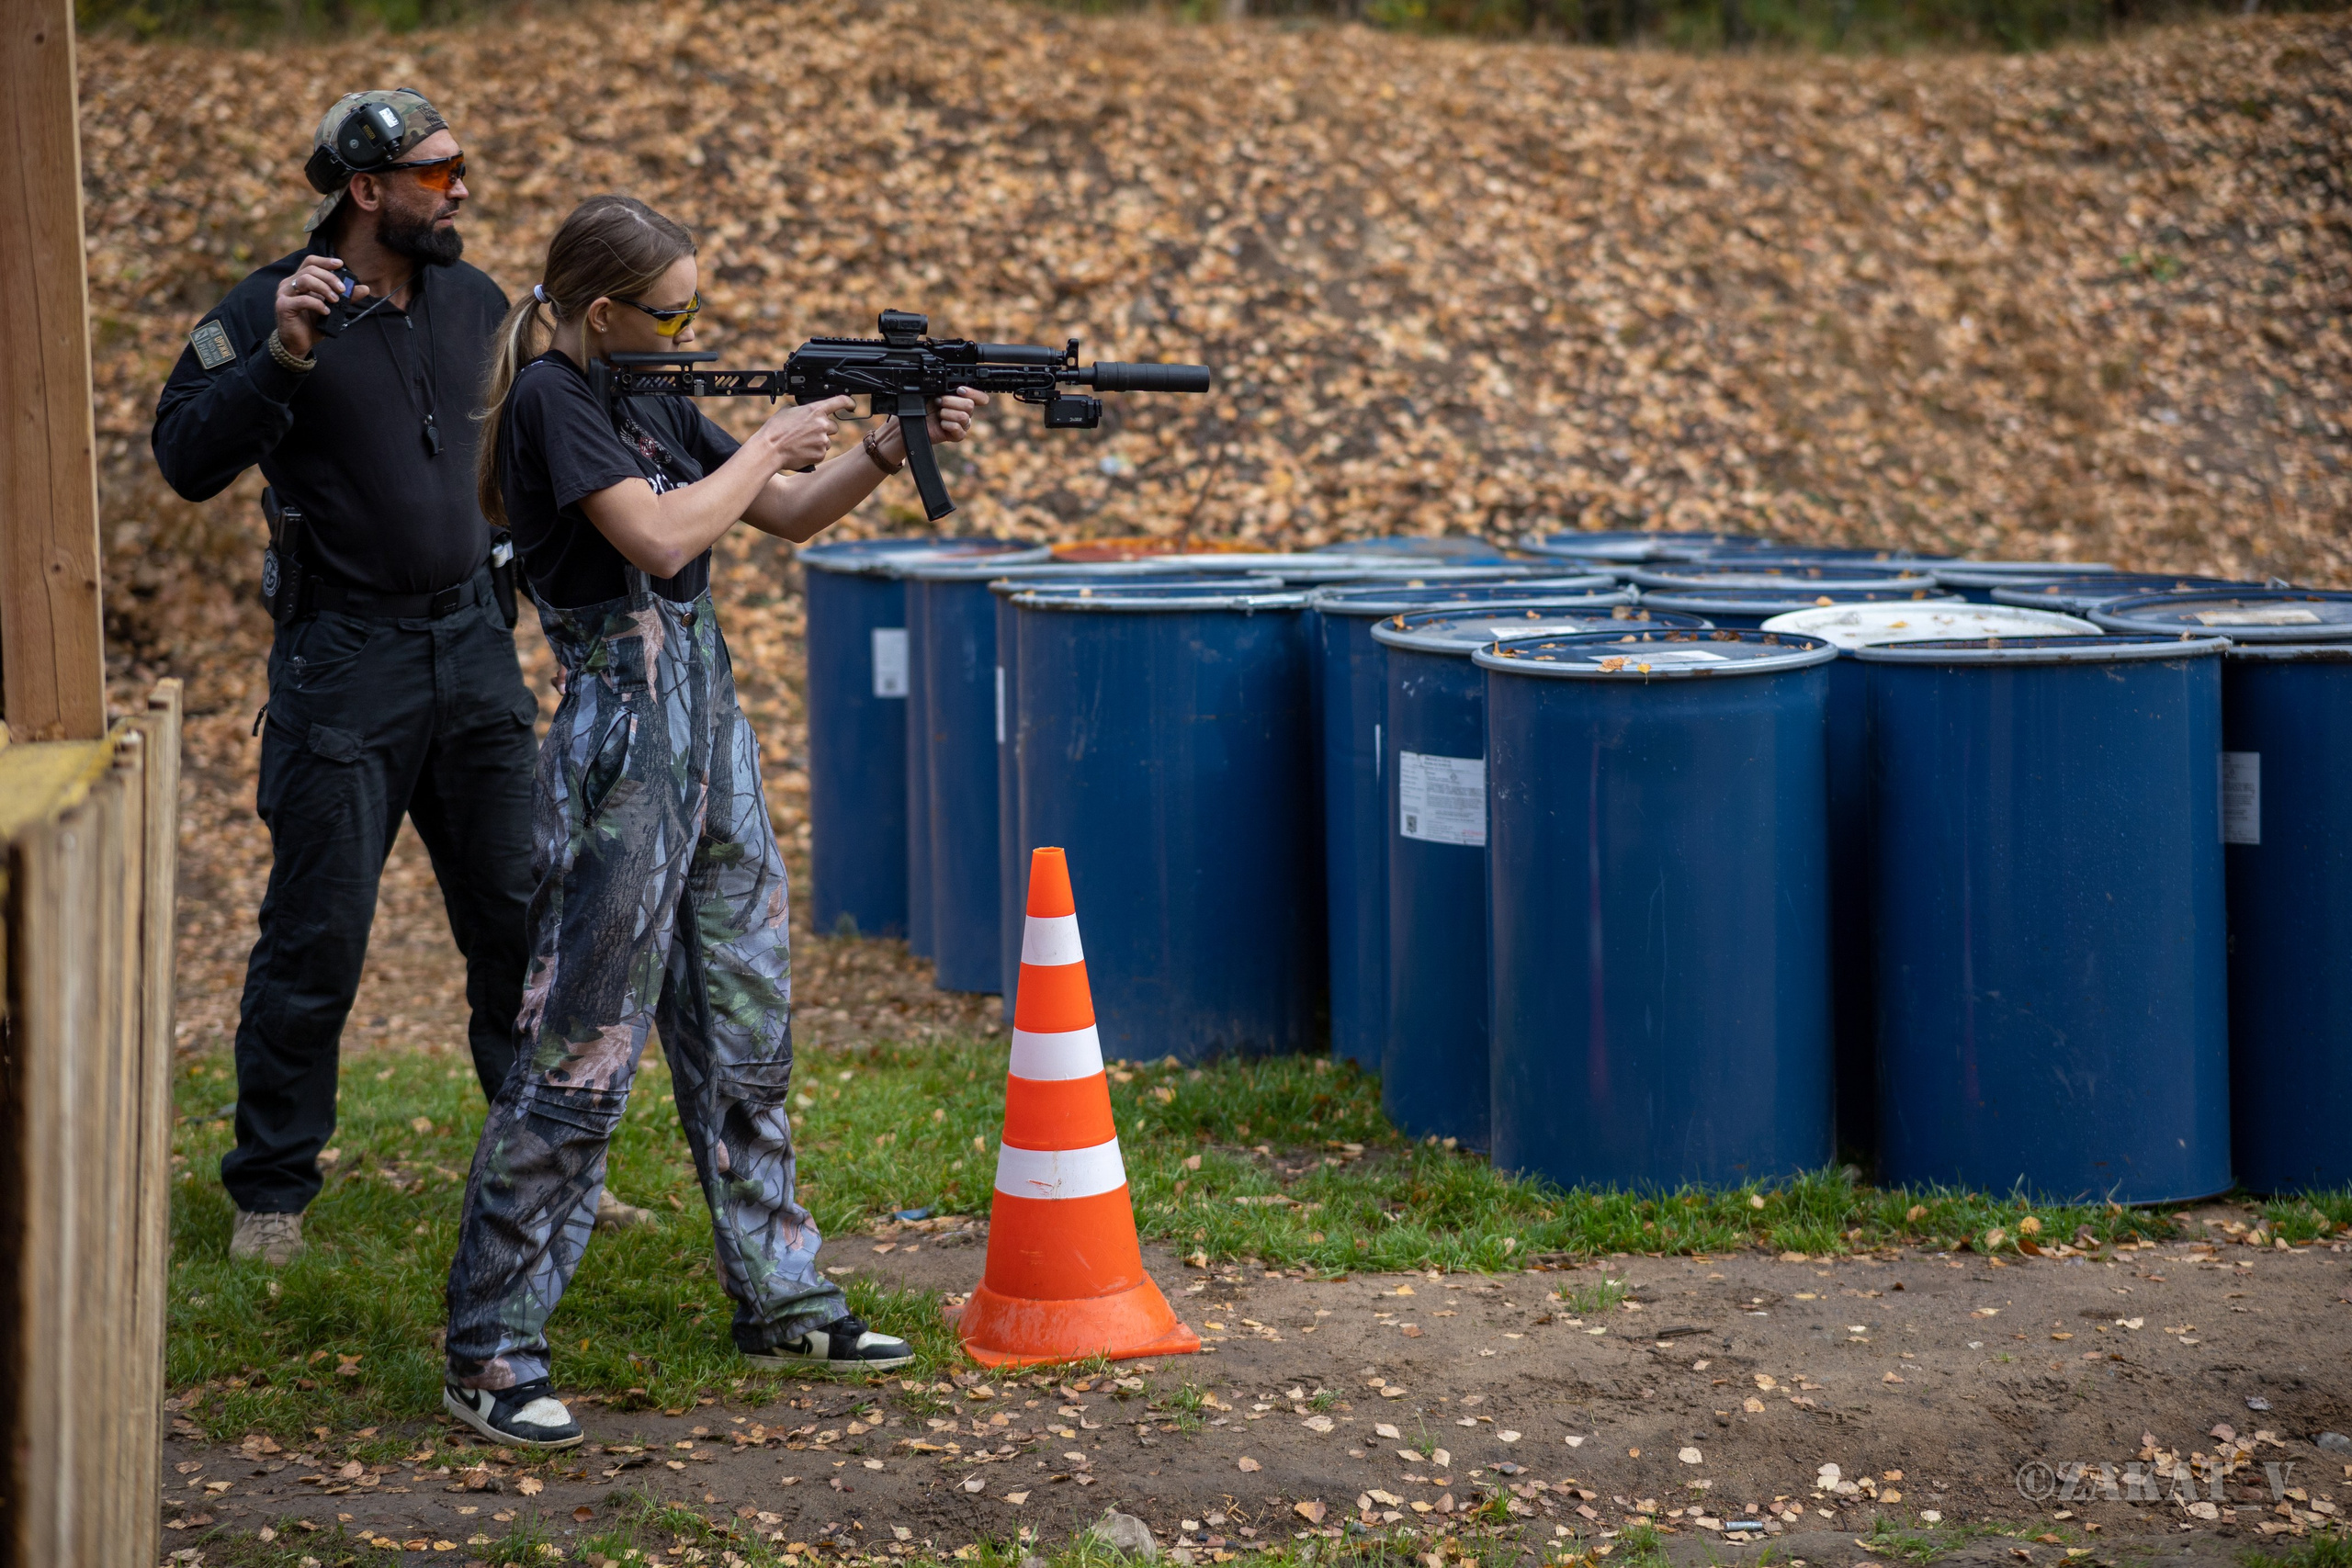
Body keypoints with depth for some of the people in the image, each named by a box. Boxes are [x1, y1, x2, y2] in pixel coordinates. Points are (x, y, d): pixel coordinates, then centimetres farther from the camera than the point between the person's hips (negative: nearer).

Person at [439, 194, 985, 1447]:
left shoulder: (653, 400, 13)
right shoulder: (553, 397, -12)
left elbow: (788, 515, 19)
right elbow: (658, 537, -22)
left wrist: (891, 446, 3)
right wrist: (771, 443, -10)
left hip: (706, 717, 9)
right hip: (623, 731, -9)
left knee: (748, 1027, 15)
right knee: (582, 1051, -8)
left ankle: (781, 1299, 27)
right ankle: (489, 1354, -3)